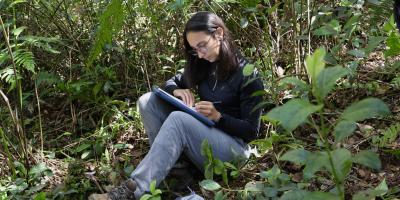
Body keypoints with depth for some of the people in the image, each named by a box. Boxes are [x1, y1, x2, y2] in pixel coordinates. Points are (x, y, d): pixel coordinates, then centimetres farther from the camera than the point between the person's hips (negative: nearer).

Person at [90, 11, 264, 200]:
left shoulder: (247, 74, -13)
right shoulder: (202, 65, 5)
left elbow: (251, 131, -12)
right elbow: (172, 82, 15)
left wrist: (218, 117, -26)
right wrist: (176, 91, -9)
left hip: (233, 146, -7)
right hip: (201, 135, 7)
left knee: (178, 119, -35)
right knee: (148, 101, -8)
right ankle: (167, 161, -16)